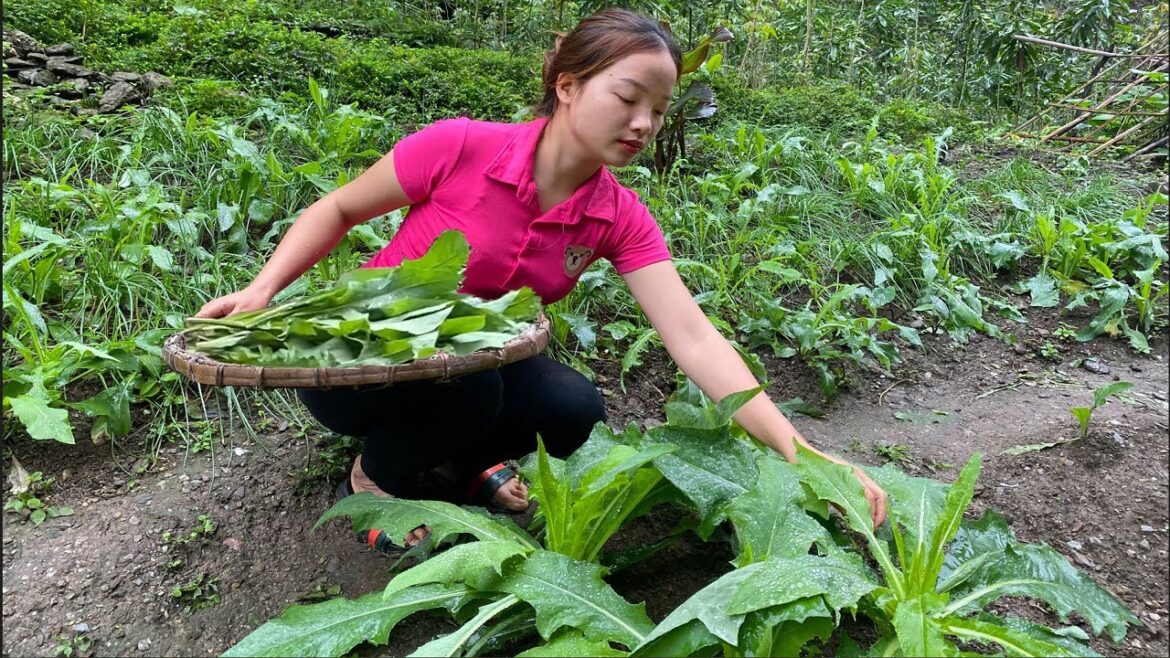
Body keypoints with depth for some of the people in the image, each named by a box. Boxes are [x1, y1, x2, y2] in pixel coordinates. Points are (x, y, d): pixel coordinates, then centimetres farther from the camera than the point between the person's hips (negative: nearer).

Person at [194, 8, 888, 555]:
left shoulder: (622, 218, -12)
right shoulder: (461, 148, -23)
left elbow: (694, 337, -21)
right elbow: (339, 210, -7)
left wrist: (798, 453, -30)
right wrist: (260, 289, -20)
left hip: (477, 363, 4)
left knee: (577, 410, -24)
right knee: (466, 382, -35)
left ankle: (463, 455, 10)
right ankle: (377, 478, -1)